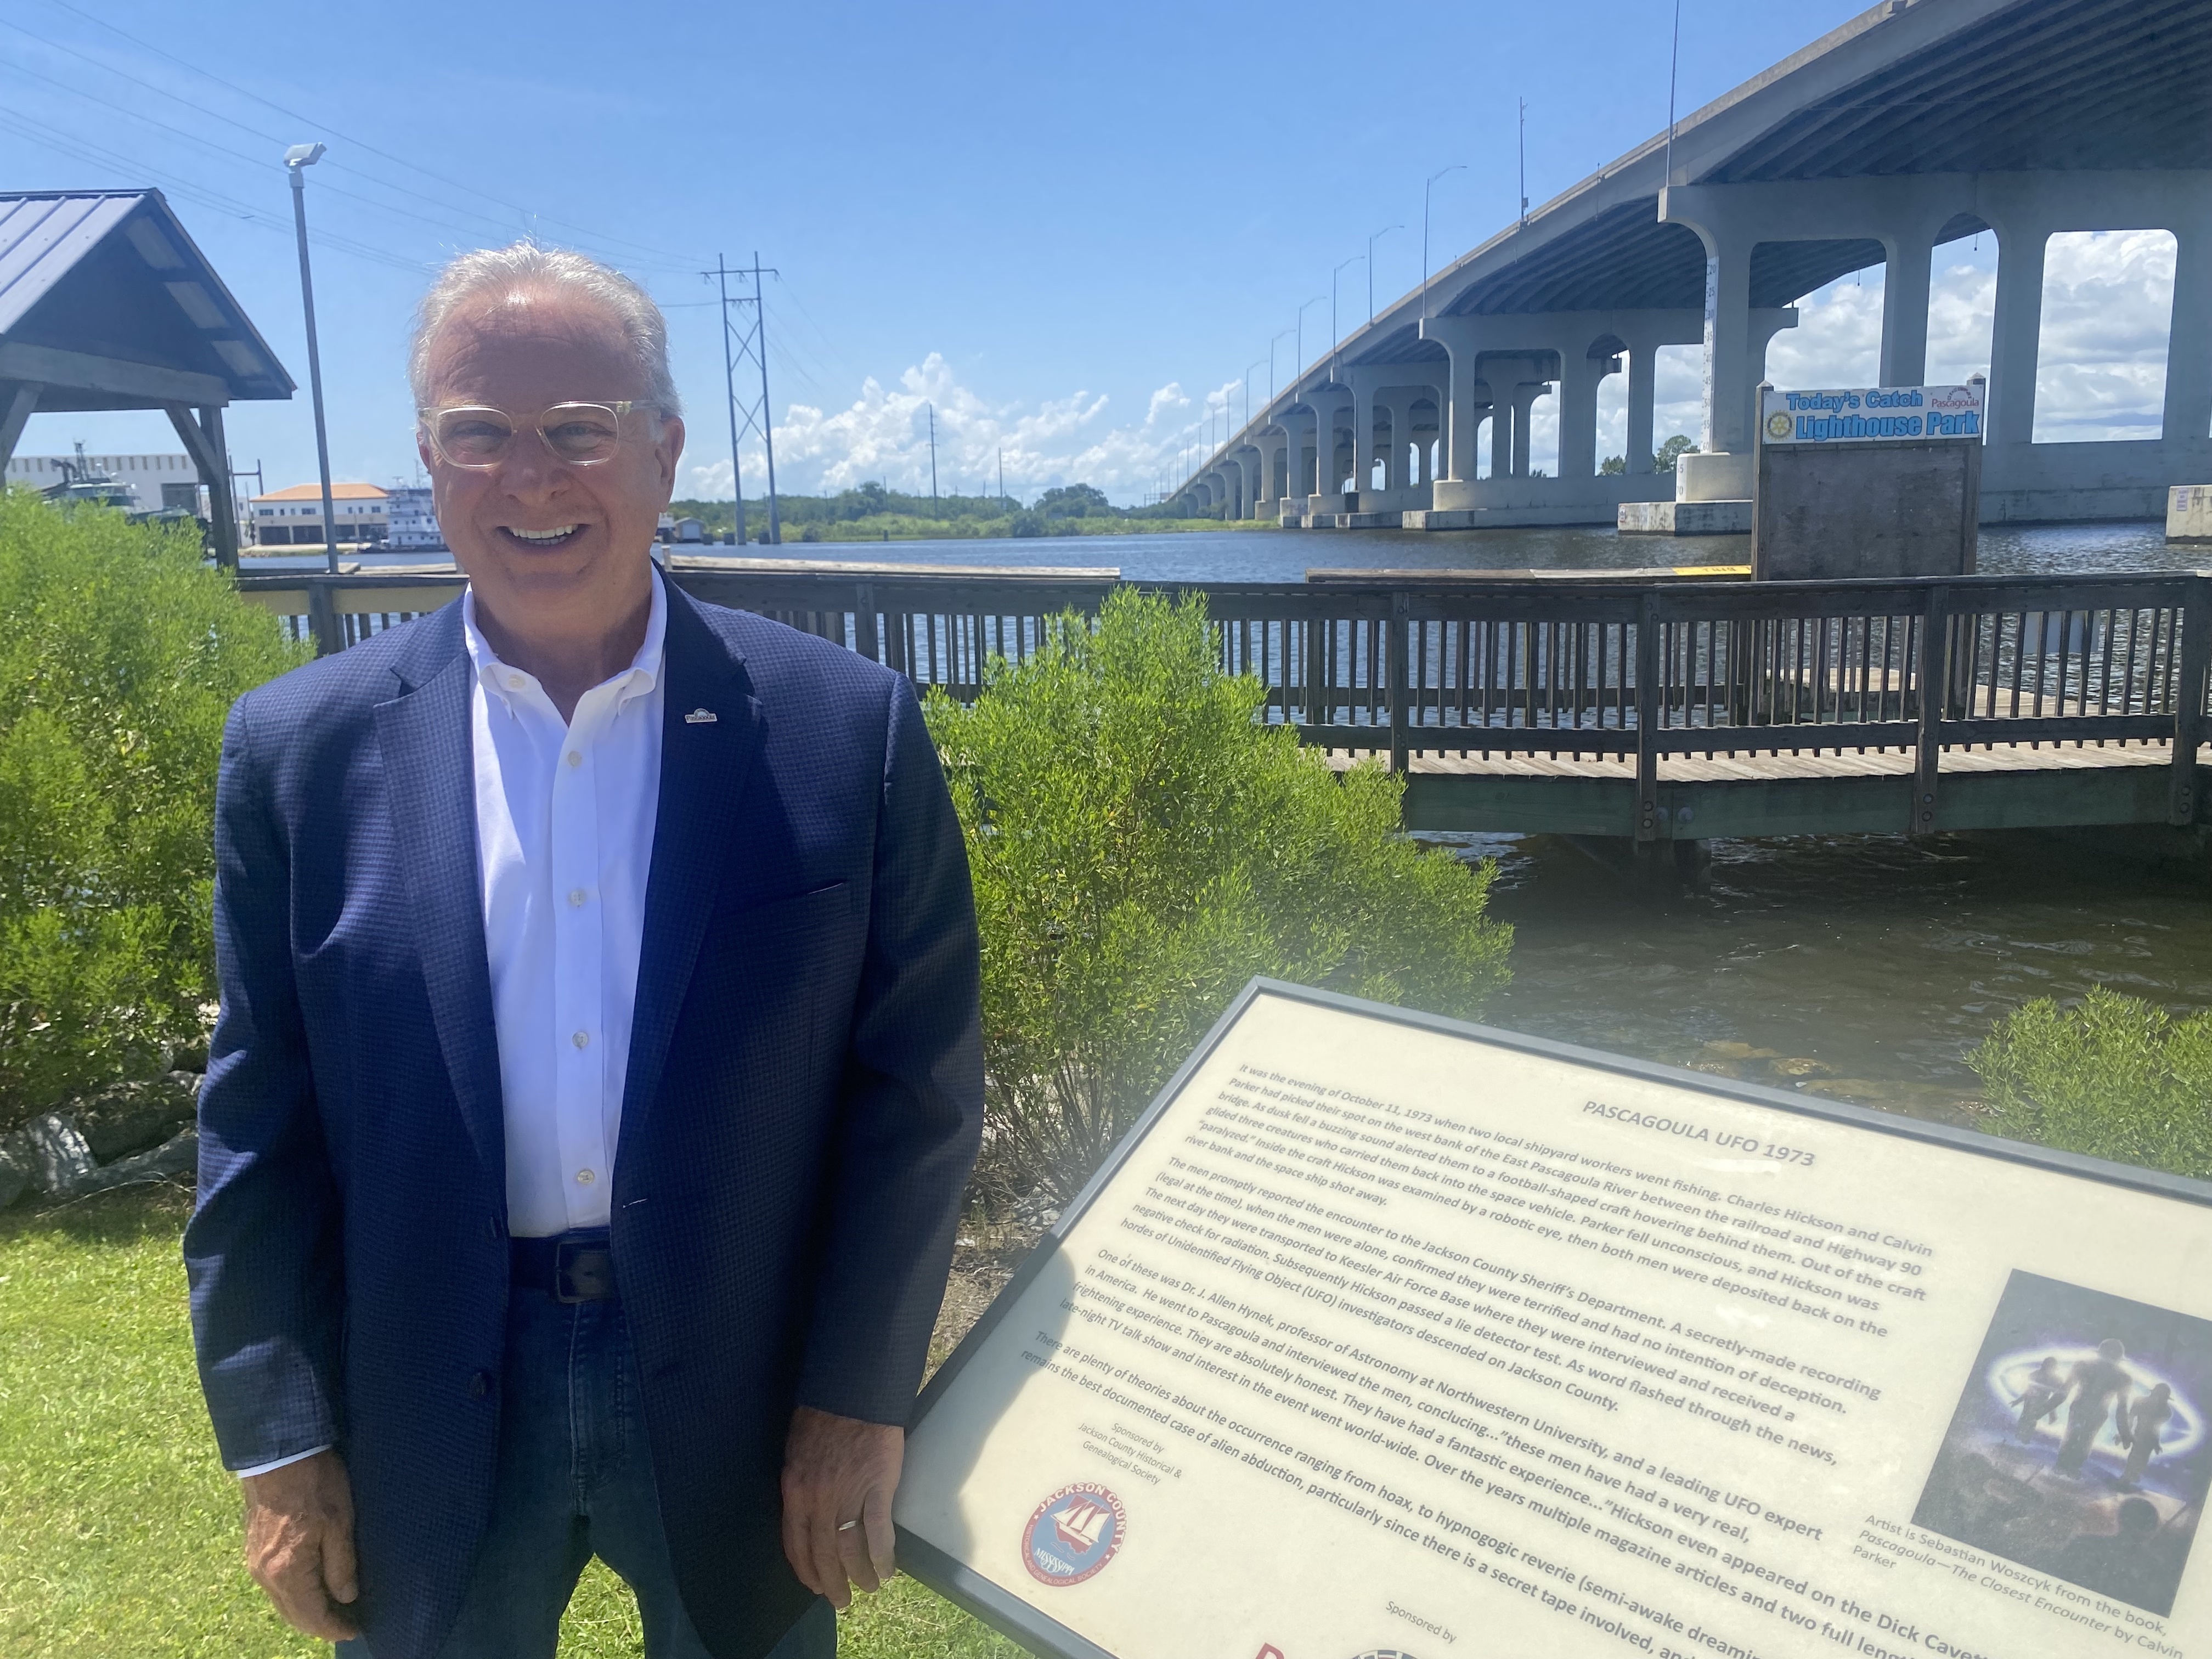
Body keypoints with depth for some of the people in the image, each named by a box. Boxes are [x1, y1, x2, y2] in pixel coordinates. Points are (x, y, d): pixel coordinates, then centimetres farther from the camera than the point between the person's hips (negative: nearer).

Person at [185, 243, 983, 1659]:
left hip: (741, 1388, -1)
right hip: (423, 1423, 1)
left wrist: (861, 1397, -7)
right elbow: (261, 1122, 0)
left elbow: (919, 1082, -7)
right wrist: (280, 1446, 0)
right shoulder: (305, 747, -5)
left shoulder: (843, 729, -10)